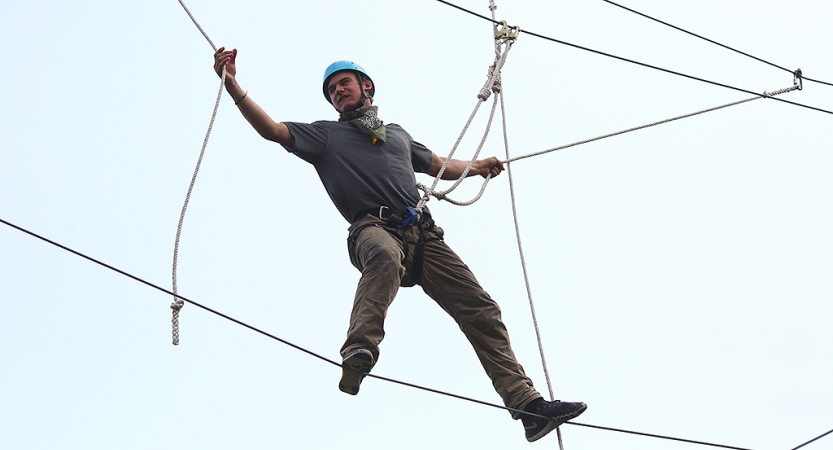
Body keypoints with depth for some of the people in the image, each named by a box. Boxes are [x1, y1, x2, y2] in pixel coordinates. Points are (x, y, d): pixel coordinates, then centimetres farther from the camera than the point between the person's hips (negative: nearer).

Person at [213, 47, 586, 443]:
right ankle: (358, 353, -57)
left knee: (482, 311, -7)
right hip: (373, 228, -4)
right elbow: (271, 129, 9)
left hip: (423, 235, 4)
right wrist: (233, 87, -1)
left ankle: (526, 403, -9)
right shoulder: (326, 134, 21)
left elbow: (439, 166, 48)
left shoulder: (397, 133, 34)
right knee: (384, 255, -43)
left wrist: (477, 167, 36)